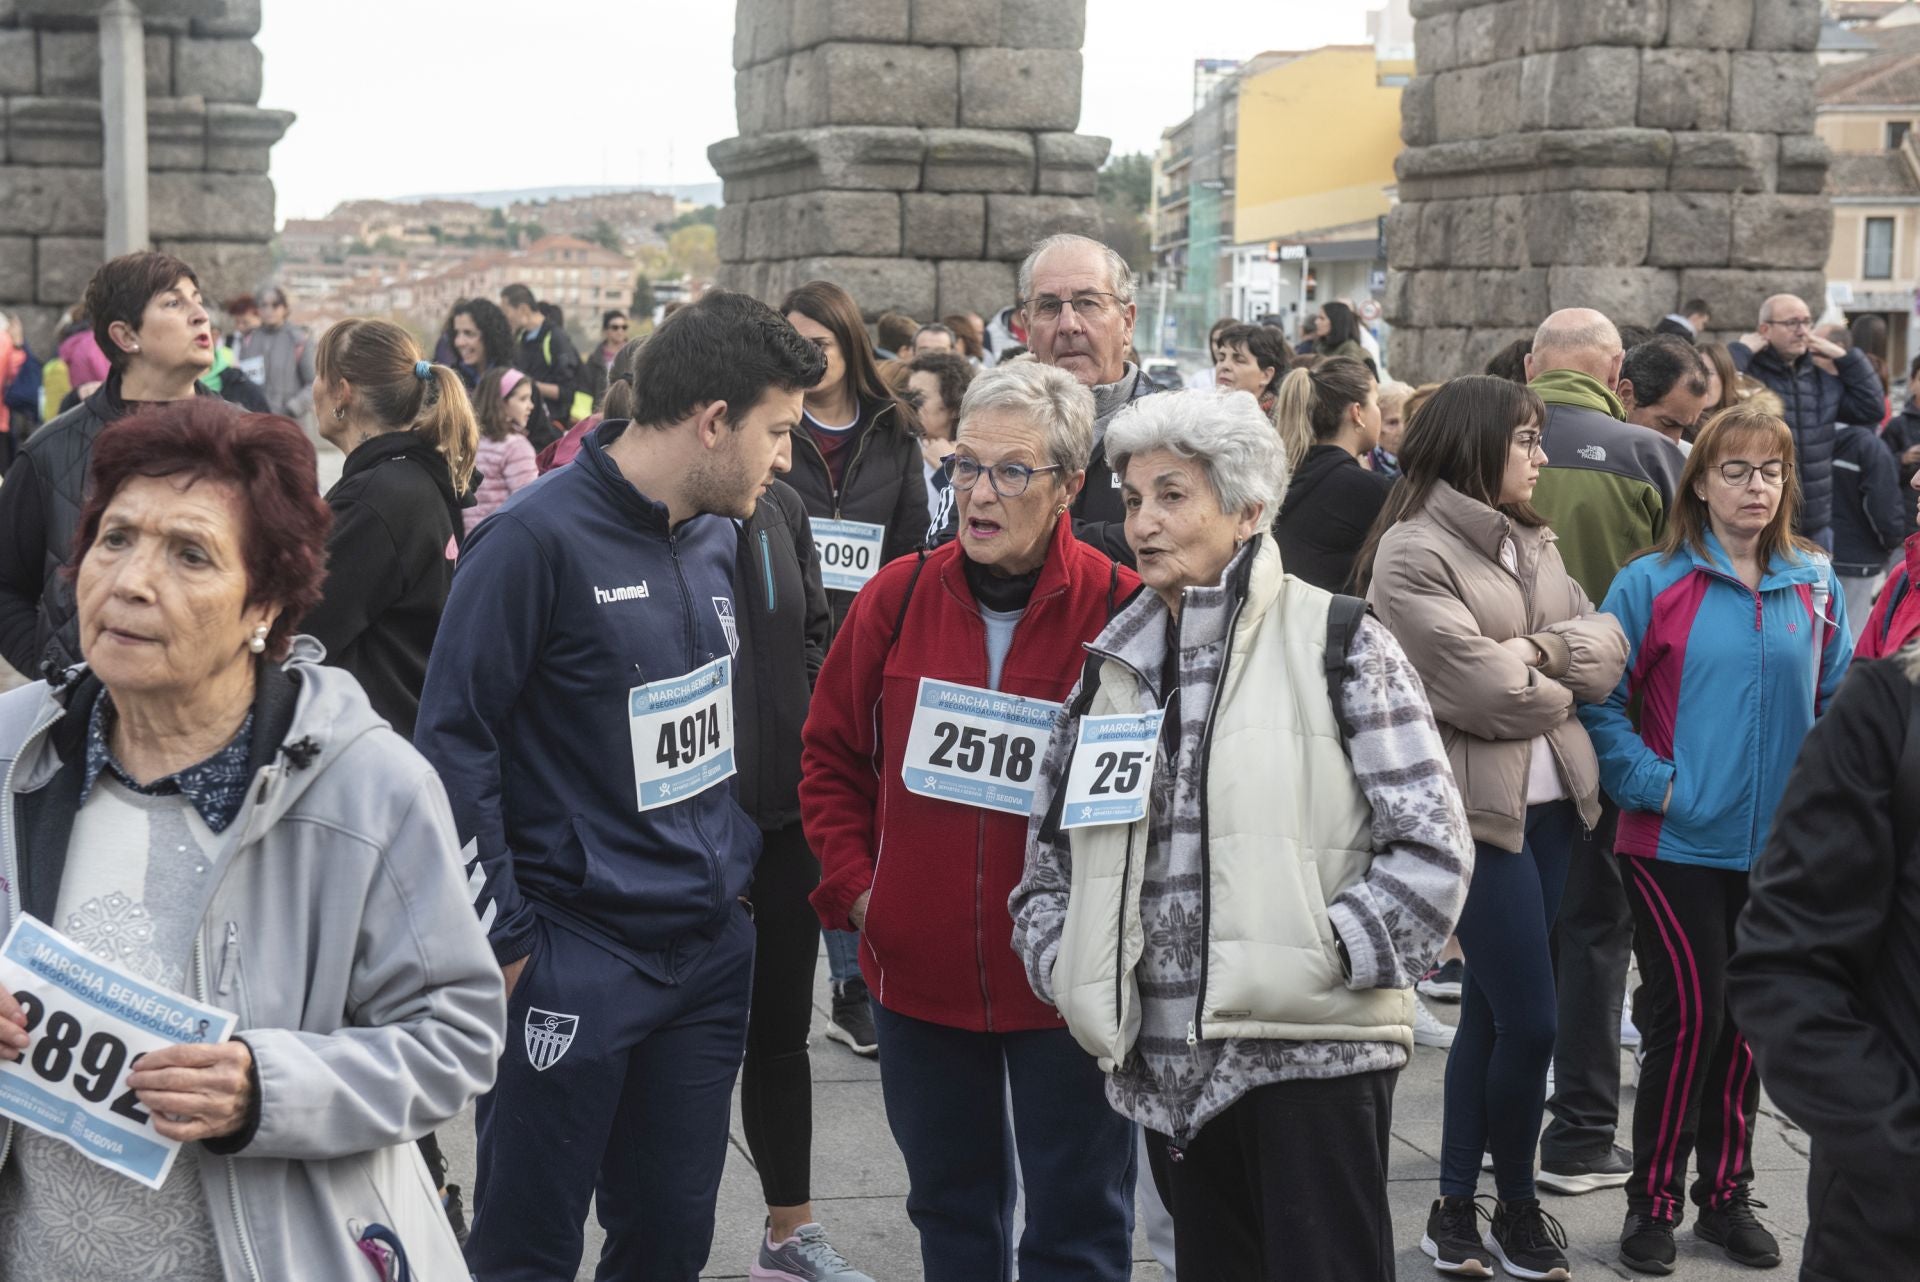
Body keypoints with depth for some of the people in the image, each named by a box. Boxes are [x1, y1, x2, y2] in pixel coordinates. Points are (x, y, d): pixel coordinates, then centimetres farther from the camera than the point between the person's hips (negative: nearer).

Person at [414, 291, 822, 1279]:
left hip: (711, 951, 7)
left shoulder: (717, 538, 7)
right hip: (574, 963, -7)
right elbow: (454, 744, -14)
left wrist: (735, 876, 15)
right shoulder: (538, 539, -15)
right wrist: (504, 940, -12)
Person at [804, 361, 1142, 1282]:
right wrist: (854, 885, 1)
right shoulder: (898, 597, -1)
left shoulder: (1124, 612, -12)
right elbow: (832, 755, 10)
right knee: (950, 1206, 21)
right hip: (917, 968, 4)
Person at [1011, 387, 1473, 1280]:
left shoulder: (1336, 645, -4)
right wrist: (1072, 973, 1)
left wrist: (1319, 956, -14)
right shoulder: (1115, 666, 12)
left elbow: (1433, 849, -8)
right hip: (1168, 1064, 5)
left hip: (1309, 1049, -5)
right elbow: (1048, 860, 17)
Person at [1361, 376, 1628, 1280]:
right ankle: (1516, 1204, 17)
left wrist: (1532, 654, -12)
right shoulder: (1412, 553, -12)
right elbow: (1484, 689, -18)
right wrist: (1559, 680, -1)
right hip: (1475, 805, -7)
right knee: (1530, 1019, -4)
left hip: (1550, 798, 7)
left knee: (1491, 1007, 12)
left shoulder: (1530, 541, 13)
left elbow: (1605, 647, 5)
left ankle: (1456, 1205, 22)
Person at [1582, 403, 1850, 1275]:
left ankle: (1725, 1195, 26)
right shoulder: (1652, 584, -6)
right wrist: (1654, 783, -13)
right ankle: (1653, 1203, 9)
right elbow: (1600, 704, -6)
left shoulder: (1813, 588, 5)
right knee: (1690, 1015, -6)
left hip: (1780, 845, 4)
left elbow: (1841, 699, 11)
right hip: (1678, 844, -4)